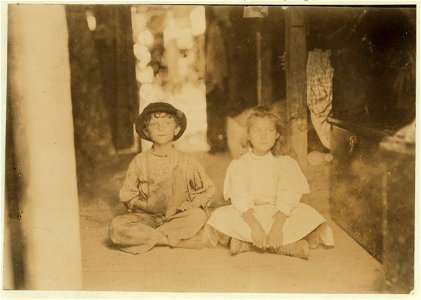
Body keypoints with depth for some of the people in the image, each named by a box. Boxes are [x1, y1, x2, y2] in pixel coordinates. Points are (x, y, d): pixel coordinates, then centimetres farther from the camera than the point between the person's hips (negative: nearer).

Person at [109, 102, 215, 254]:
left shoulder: (187, 162, 2)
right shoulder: (139, 162, 3)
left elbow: (208, 189, 11)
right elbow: (127, 195, 5)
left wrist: (192, 205, -8)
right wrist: (145, 206, -14)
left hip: (177, 218, 0)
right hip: (146, 217, 1)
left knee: (198, 216, -31)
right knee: (117, 226, -29)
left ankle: (142, 238, -23)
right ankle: (181, 239, -25)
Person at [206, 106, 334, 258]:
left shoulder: (285, 164, -2)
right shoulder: (238, 165, -3)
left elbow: (287, 199, -14)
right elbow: (241, 200, -15)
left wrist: (277, 227, -29)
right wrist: (255, 227, -30)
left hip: (278, 215, 0)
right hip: (248, 216, 0)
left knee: (308, 216, -25)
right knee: (220, 217, -26)